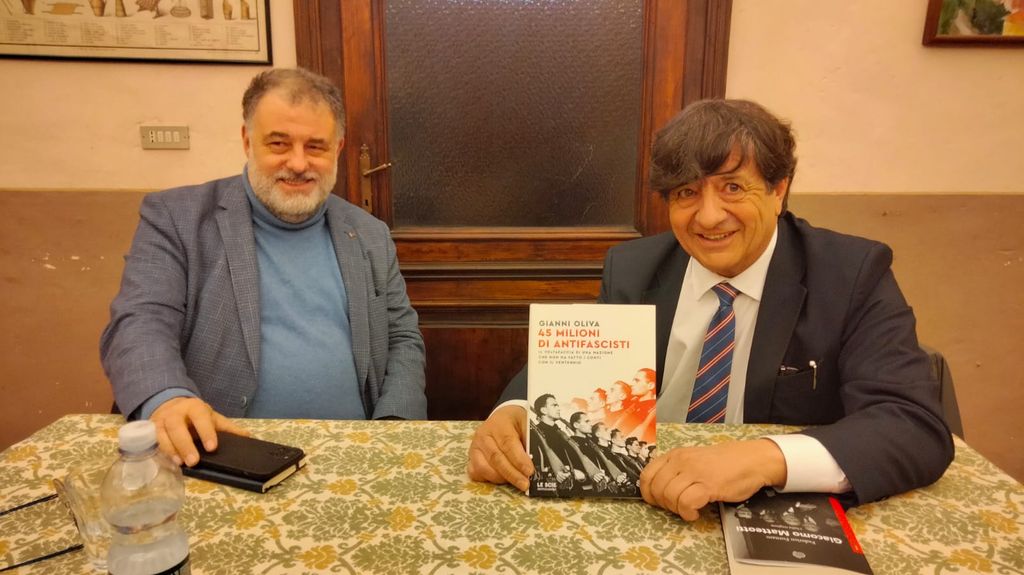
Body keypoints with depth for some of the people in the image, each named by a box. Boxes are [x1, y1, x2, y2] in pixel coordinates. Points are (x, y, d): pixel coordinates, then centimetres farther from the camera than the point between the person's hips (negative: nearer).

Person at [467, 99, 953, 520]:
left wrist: (768, 458, -37)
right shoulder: (631, 270, -1)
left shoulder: (854, 276, -9)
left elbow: (920, 427, -19)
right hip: (644, 515, 2)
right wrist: (513, 414, -22)